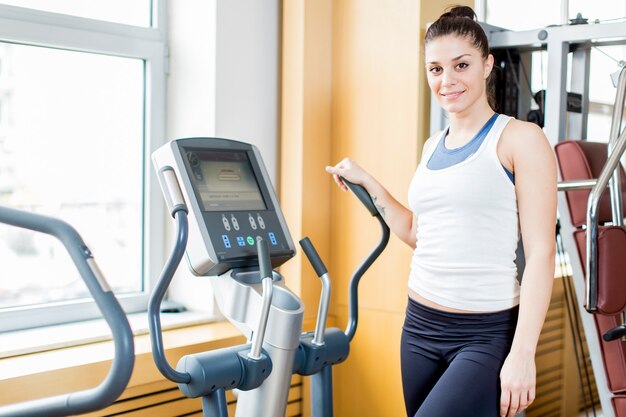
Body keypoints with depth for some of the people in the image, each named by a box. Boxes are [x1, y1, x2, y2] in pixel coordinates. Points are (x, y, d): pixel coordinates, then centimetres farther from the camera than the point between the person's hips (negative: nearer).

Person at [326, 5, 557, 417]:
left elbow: (540, 253, -11)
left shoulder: (520, 139, -8)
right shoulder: (433, 146, 12)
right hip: (421, 325, 6)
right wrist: (367, 182, 18)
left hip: (487, 333, -6)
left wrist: (523, 353, -17)